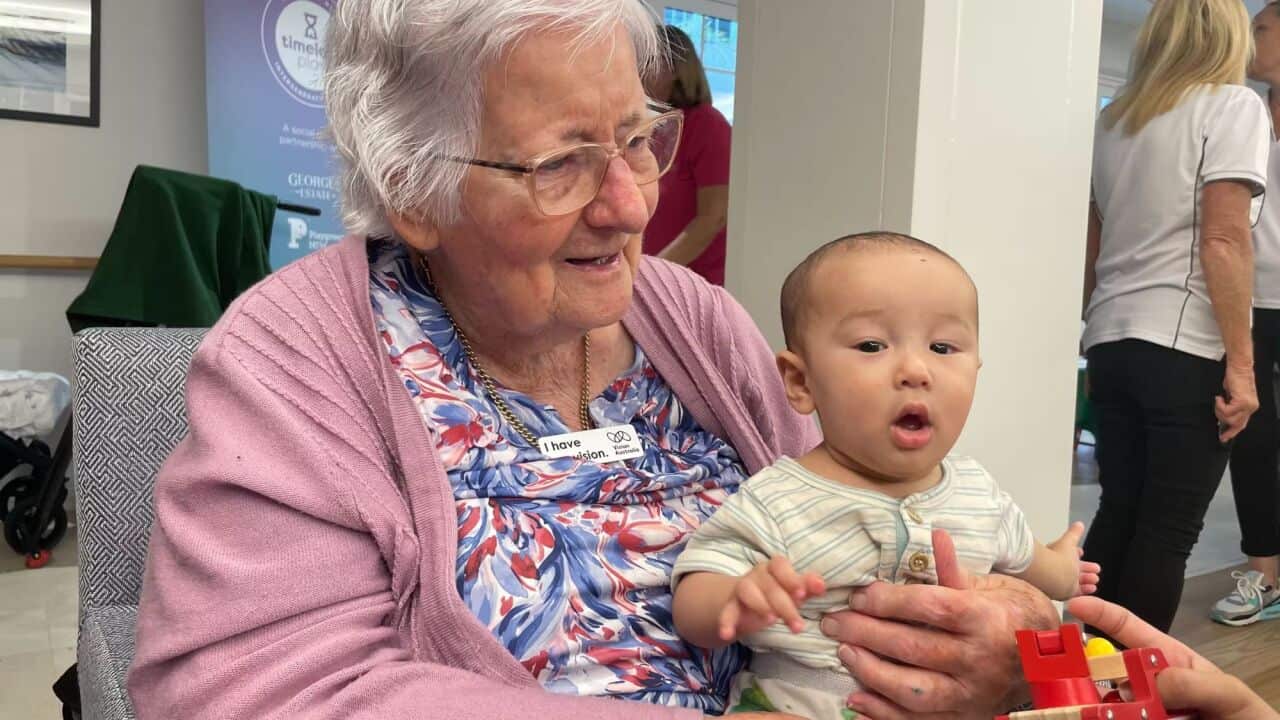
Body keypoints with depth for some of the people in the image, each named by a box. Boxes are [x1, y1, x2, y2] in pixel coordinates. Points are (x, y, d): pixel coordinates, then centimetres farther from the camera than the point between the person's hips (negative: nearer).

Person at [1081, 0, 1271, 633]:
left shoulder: (1114, 117, 17)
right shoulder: (1233, 105, -1)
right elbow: (1223, 242, -12)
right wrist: (1241, 362, -11)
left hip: (1113, 343, 6)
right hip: (1187, 348, -6)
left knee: (1119, 513, 12)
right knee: (1169, 530, 0)